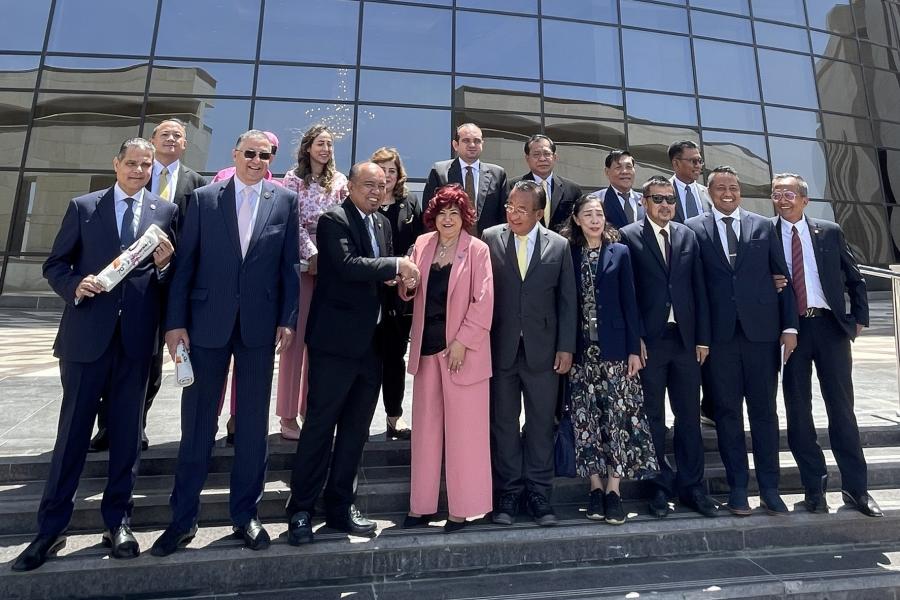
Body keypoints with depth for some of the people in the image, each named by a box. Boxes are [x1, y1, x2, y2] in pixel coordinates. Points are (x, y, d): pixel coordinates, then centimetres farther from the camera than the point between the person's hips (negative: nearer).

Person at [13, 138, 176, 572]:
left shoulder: (166, 211, 8)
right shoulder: (83, 207, 8)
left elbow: (173, 274, 7)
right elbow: (55, 264, 8)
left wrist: (164, 265, -15)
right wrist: (75, 285, -12)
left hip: (137, 337, 0)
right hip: (87, 333, 0)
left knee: (126, 431, 8)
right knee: (73, 429, 6)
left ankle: (118, 523, 21)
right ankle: (51, 528, 20)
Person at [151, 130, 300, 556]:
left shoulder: (285, 201, 6)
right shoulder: (204, 198, 6)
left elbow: (289, 265, 4)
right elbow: (185, 263, 3)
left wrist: (287, 319, -3)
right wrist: (176, 321, -3)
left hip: (260, 325, 0)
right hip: (208, 322, 0)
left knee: (253, 423, 8)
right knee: (197, 422, 8)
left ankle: (245, 514, 23)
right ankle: (183, 518, 24)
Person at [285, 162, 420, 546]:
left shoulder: (382, 223, 16)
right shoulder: (333, 220, -6)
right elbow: (347, 265, -22)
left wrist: (399, 278, -1)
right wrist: (396, 266, -17)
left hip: (371, 341, 8)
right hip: (337, 340, -7)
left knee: (356, 428, 13)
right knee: (320, 424, 2)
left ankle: (340, 506, 28)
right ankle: (301, 510, 17)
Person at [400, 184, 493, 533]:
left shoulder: (477, 250, -5)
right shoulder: (422, 244, 9)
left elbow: (484, 302, -9)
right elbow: (410, 294, 14)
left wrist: (462, 341, -15)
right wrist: (404, 280, -8)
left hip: (463, 350, -5)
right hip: (427, 347, 5)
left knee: (463, 431, 4)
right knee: (425, 427, 12)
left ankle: (461, 508, 18)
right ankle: (421, 505, 25)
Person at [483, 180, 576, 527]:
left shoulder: (559, 245, 3)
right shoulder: (489, 239, 1)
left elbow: (567, 300, 4)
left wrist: (566, 347, 0)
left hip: (543, 349, 1)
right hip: (500, 348, 0)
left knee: (541, 422, 9)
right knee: (503, 422, 9)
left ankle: (538, 493, 24)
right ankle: (508, 492, 23)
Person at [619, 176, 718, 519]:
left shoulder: (688, 236, 12)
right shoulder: (628, 236, -1)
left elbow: (699, 289, 10)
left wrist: (702, 337, 5)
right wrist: (634, 338, -10)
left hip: (686, 338, 4)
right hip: (649, 340, -4)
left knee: (689, 415, 10)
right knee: (653, 417, 6)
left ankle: (691, 486, 23)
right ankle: (660, 486, 19)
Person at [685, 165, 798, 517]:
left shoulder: (763, 226, 11)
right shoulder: (694, 229, 4)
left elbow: (782, 277, 10)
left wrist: (789, 326, 3)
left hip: (761, 329, 2)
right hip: (720, 333, -1)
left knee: (764, 409, 7)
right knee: (727, 410, 6)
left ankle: (769, 489, 19)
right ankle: (738, 486, 18)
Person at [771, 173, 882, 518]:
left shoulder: (830, 232, 7)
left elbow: (854, 278, 12)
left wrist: (859, 318, 5)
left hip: (830, 325, 1)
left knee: (842, 408, 6)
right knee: (798, 411, 6)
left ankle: (855, 487, 18)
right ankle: (814, 486, 19)